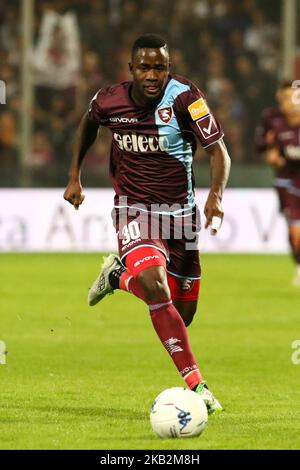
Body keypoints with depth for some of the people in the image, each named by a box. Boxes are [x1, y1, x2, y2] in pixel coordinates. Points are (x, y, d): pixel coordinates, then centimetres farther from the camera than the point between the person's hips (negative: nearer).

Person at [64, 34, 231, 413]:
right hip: (134, 211, -1)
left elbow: (218, 151, -19)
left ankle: (120, 273, 37)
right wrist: (74, 177, 15)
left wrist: (216, 194, -36)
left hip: (179, 212, 1)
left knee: (182, 312, 8)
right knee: (155, 286, -27)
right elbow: (88, 124, 17)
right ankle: (195, 385, -26)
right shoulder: (109, 101, -8)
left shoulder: (184, 97, -17)